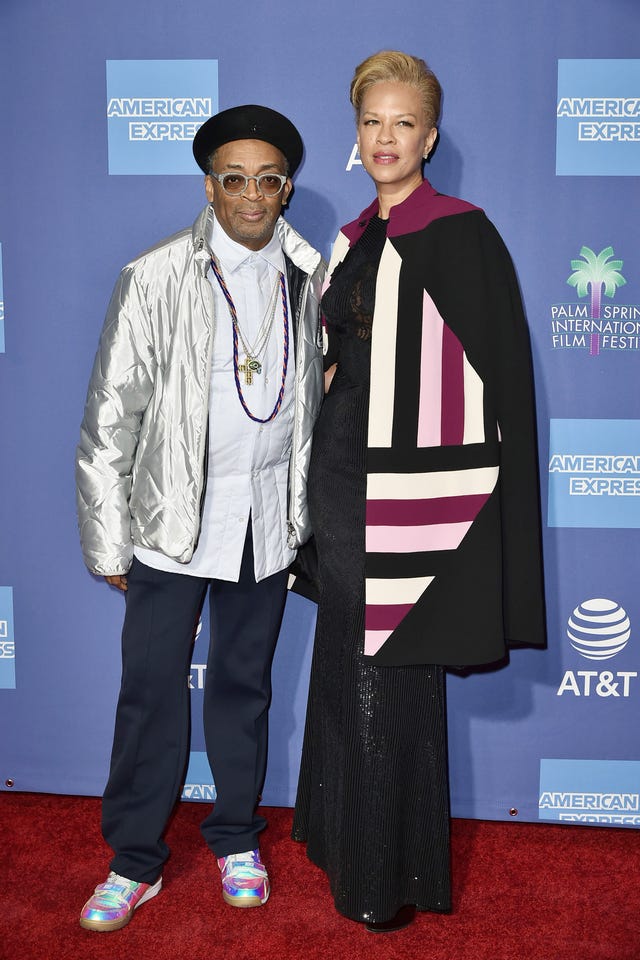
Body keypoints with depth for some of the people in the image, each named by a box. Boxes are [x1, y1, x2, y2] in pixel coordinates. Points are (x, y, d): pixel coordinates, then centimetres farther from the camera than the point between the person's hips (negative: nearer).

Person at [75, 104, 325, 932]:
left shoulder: (310, 279, 4)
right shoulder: (155, 279, -7)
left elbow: (322, 394, 12)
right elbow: (110, 416, -6)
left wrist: (310, 510, 10)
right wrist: (108, 543, -6)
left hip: (268, 518, 3)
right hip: (173, 517, -2)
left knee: (244, 683, 15)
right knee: (151, 689, 4)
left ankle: (235, 839, 34)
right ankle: (135, 861, 23)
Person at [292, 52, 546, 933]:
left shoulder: (459, 236, -10)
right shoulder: (354, 241, 13)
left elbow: (492, 379, -14)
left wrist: (447, 516, -18)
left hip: (410, 493, -7)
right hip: (341, 480, 8)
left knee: (393, 679, 3)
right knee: (345, 667, 17)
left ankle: (398, 875, 23)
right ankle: (348, 837, 38)